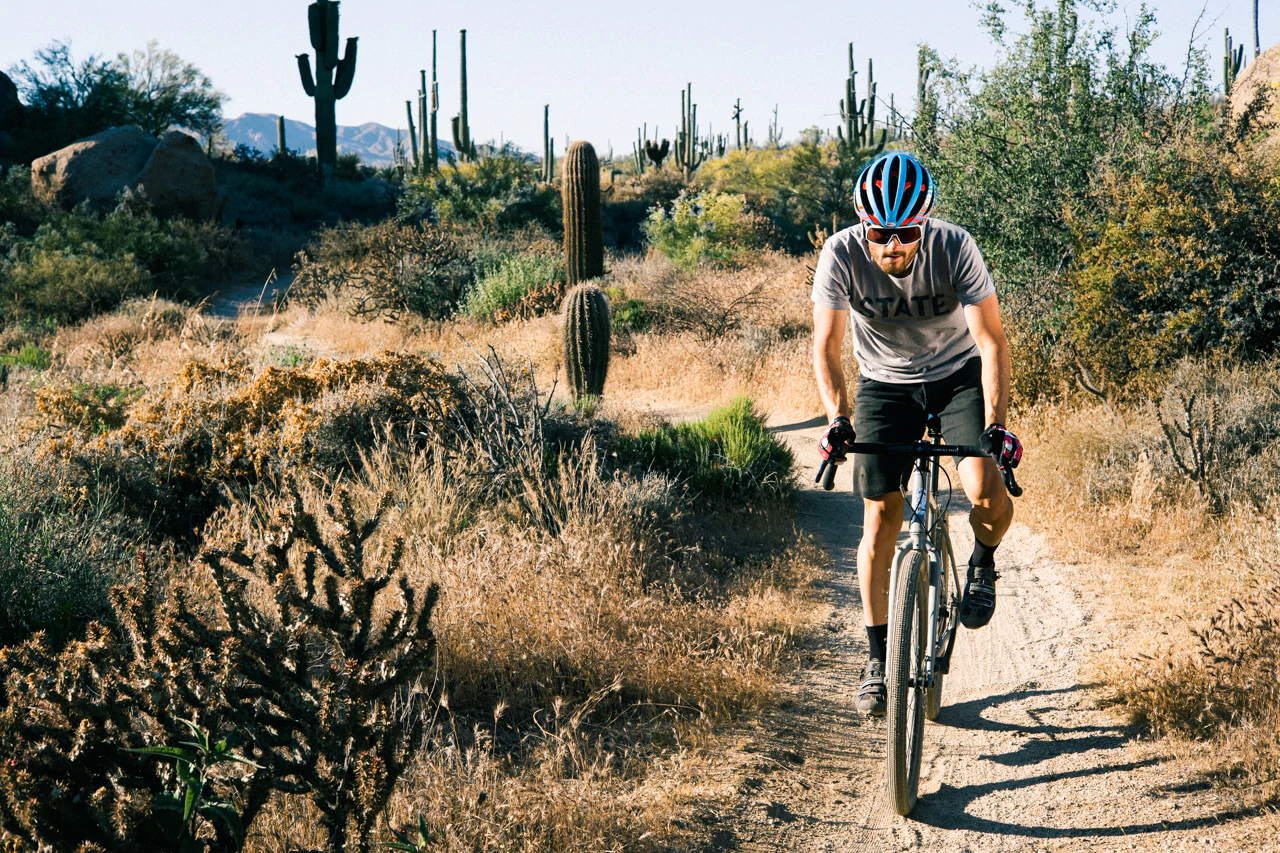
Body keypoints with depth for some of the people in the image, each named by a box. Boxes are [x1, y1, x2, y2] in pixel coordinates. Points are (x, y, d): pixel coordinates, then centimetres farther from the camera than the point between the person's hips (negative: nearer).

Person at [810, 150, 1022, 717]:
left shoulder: (955, 248, -27)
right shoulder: (841, 255, -25)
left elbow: (992, 341, -26)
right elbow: (826, 346, -21)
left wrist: (995, 424, -37)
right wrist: (837, 419, -36)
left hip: (959, 376, -1)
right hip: (885, 384, 1)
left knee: (988, 494, -24)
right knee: (881, 520, -6)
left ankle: (983, 563, 12)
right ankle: (878, 660, 8)